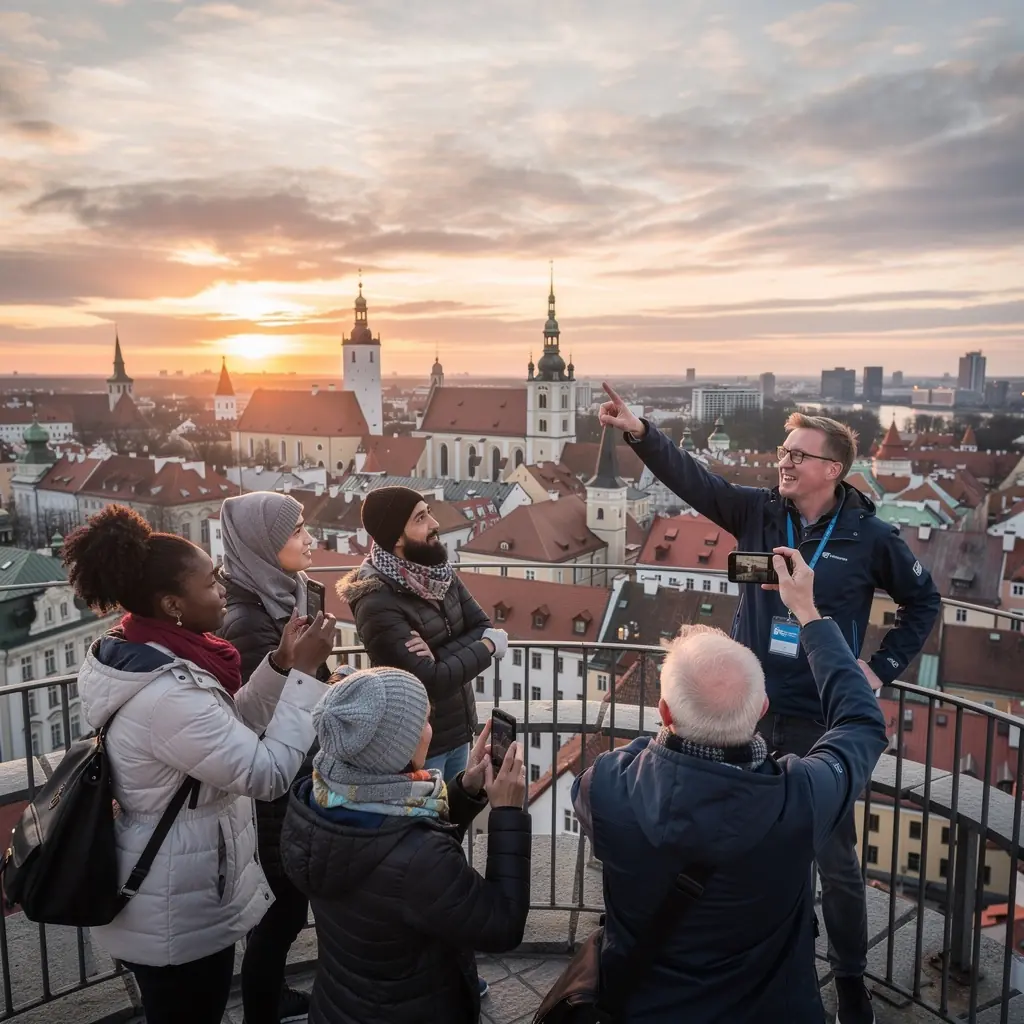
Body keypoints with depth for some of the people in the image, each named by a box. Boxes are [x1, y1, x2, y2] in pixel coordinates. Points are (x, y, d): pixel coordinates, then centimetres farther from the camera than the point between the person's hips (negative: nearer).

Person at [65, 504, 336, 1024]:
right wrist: (304, 673, -25)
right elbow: (269, 773, -30)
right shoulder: (168, 695, -34)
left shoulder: (139, 657, -3)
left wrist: (279, 665, -8)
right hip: (178, 916, -9)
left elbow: (228, 726, 5)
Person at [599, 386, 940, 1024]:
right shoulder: (758, 512, -3)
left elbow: (924, 601, 6)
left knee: (835, 859, 12)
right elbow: (691, 477, -16)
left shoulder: (870, 536, -8)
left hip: (823, 722, -2)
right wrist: (641, 433, -31)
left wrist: (884, 668, 0)